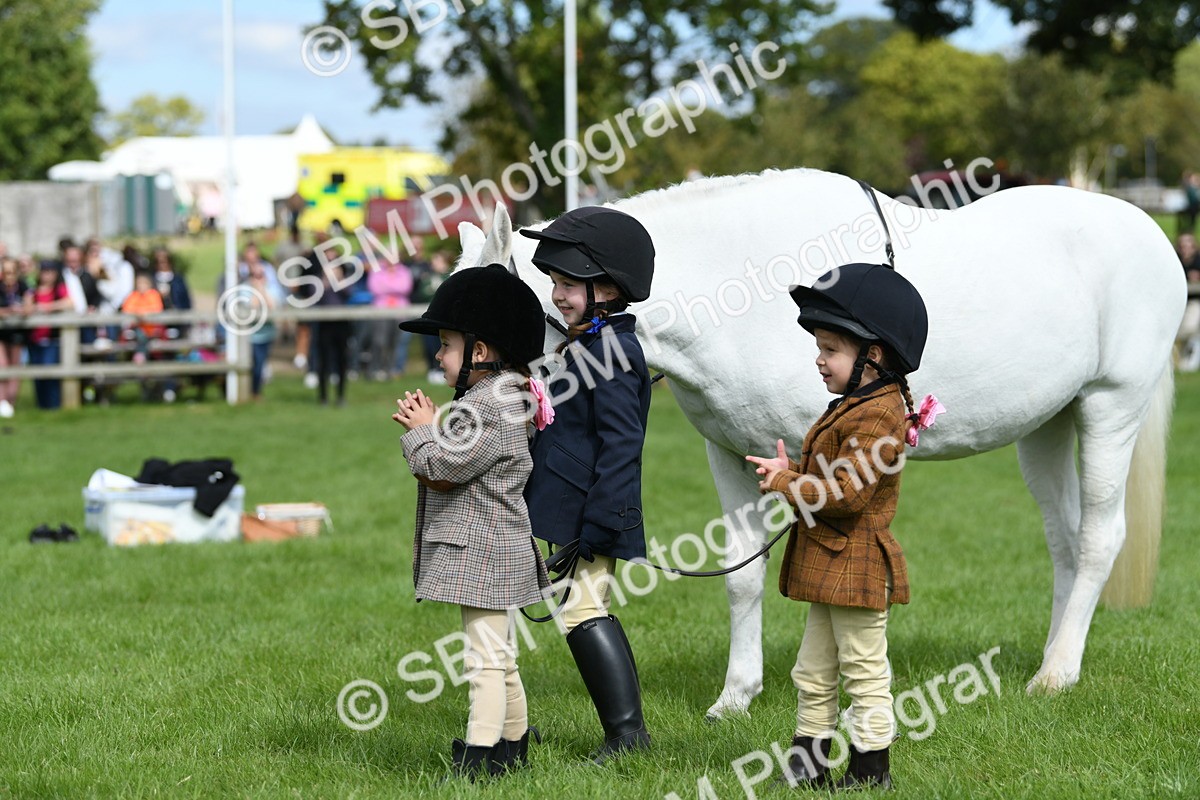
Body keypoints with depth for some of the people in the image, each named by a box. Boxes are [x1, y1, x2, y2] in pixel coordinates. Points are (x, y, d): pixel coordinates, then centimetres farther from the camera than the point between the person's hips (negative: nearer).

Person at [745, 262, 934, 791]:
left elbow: (847, 492, -26)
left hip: (856, 566, -11)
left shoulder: (876, 416, -19)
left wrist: (786, 484, -16)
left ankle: (871, 768, 6)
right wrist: (790, 470, 1)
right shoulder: (852, 408, 14)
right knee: (814, 673, 15)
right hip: (828, 568, 11)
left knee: (864, 672, -1)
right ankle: (808, 763, 23)